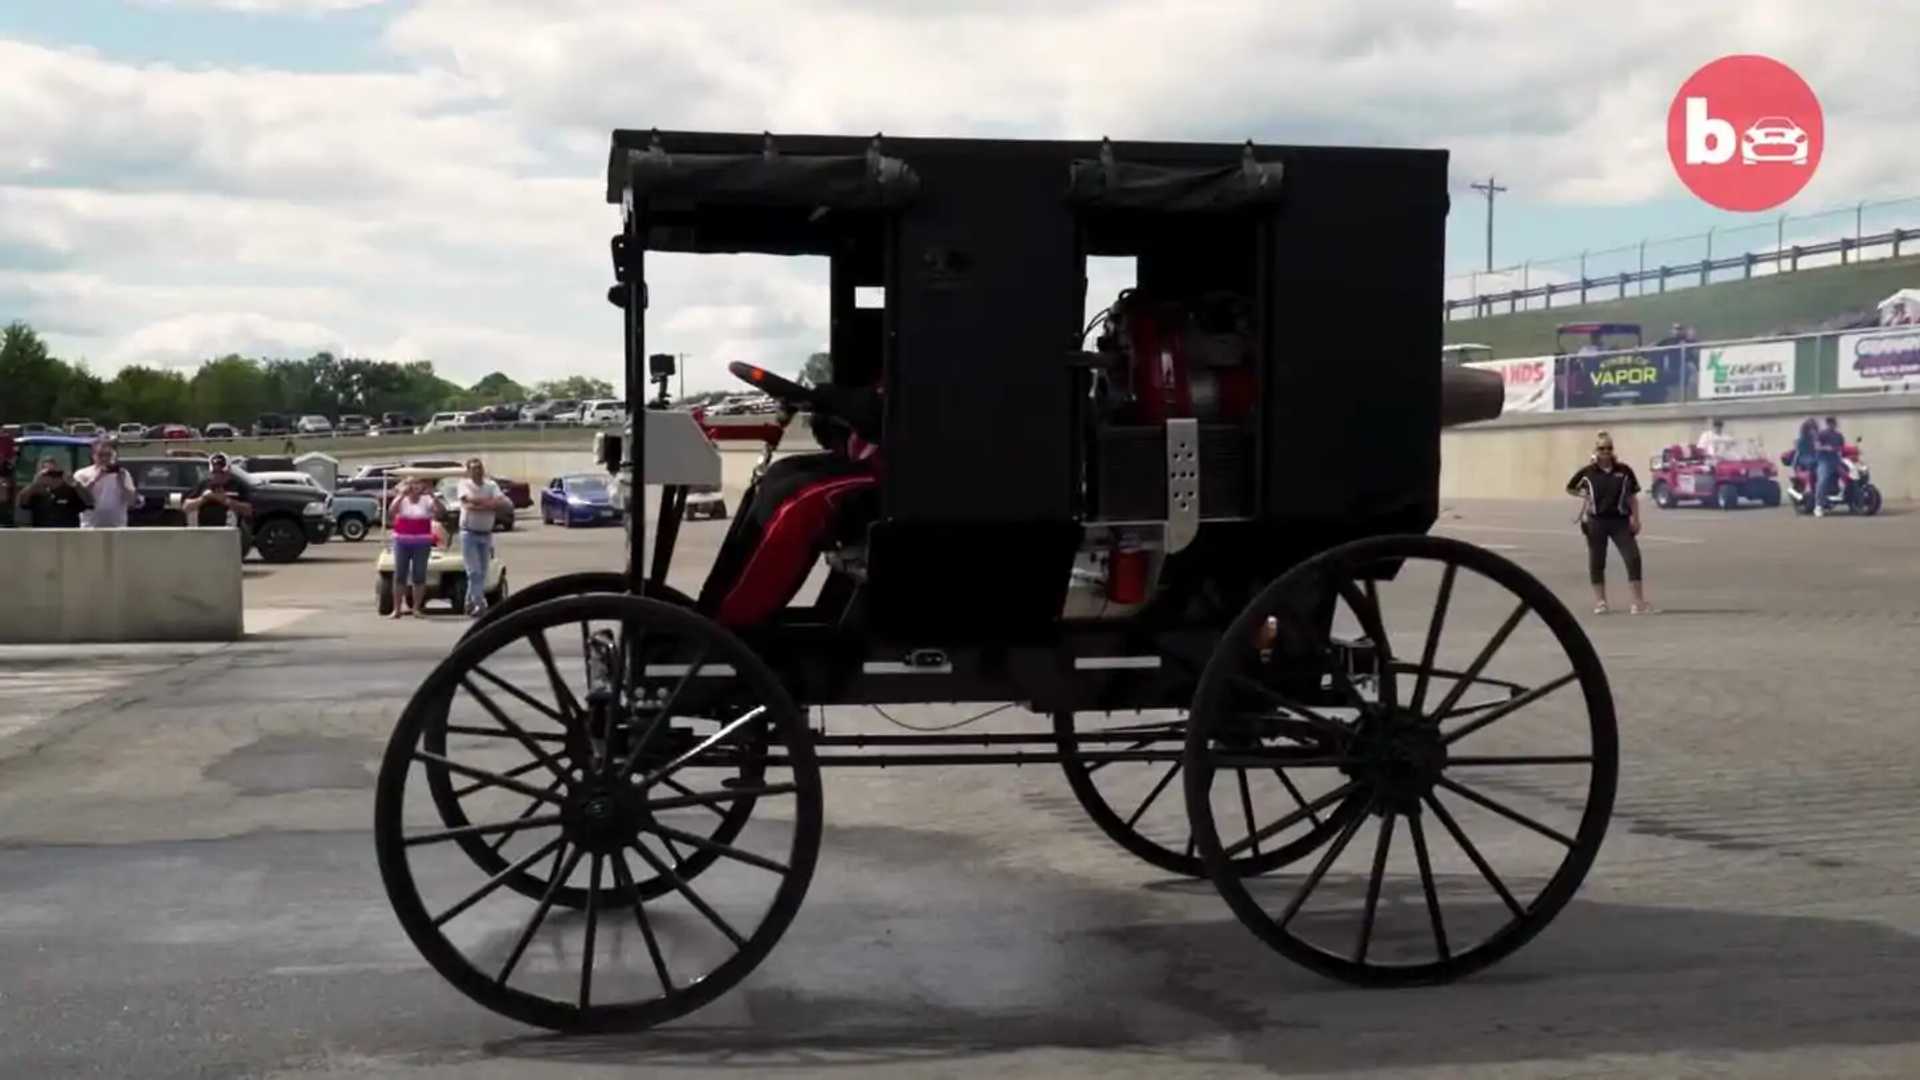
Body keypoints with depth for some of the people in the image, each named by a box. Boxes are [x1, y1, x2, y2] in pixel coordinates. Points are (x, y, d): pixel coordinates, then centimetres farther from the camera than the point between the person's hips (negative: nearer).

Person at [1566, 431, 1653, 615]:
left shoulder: (1624, 470, -2)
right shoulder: (1587, 472, -3)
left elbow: (1633, 496, 4)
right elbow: (1570, 489, 13)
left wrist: (1635, 519, -2)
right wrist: (1584, 495, 0)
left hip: (1620, 520, 0)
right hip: (1596, 522, 0)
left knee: (1633, 558, -8)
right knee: (1596, 562, 6)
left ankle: (1639, 602, -4)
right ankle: (1600, 602, 19)